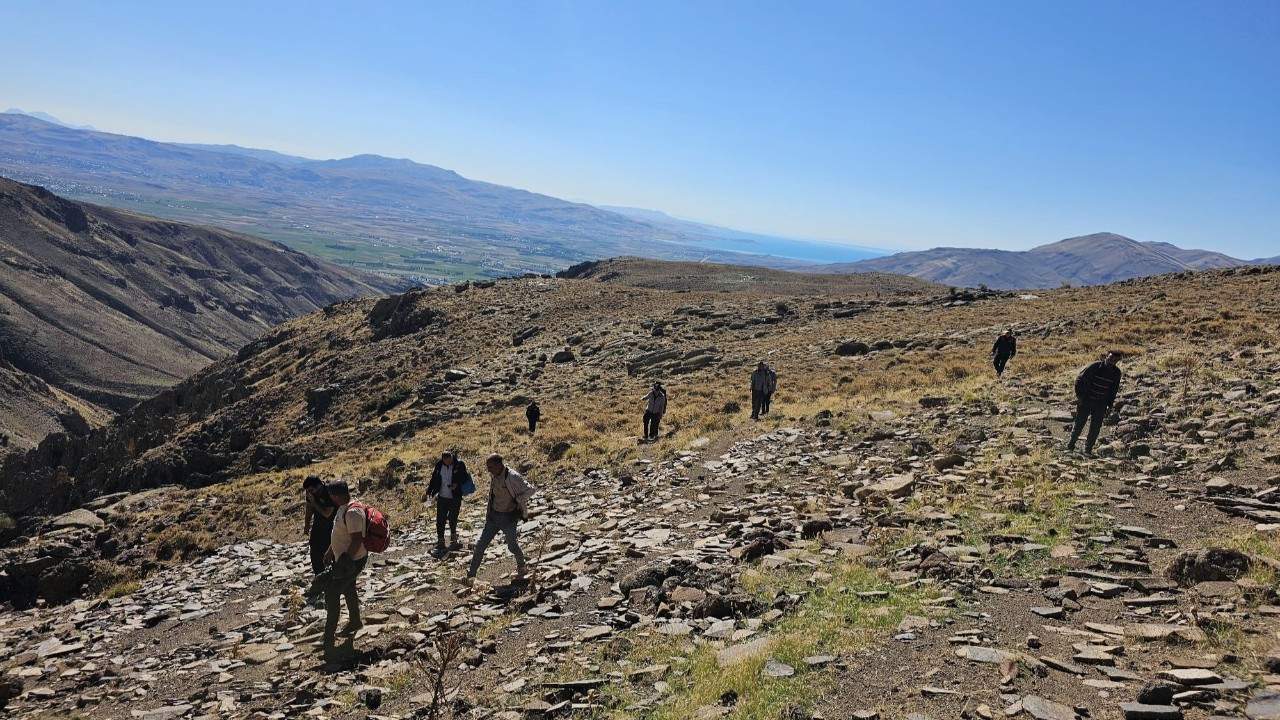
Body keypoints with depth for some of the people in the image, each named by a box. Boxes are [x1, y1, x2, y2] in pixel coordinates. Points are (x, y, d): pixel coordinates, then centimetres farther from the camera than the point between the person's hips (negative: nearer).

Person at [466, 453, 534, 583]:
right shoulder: (493, 475, -2)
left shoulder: (513, 477, -24)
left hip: (508, 518, -6)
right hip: (493, 515, 6)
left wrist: (516, 501, -17)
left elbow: (529, 490, -19)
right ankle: (471, 575, 10)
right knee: (480, 545, 2)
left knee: (512, 546, 14)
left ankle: (521, 566, 43)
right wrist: (489, 509, 10)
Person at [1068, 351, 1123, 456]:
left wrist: (1109, 406, 7)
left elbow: (1113, 390, 11)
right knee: (1079, 424, 4)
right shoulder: (1094, 366, -13)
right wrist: (1079, 396, -11)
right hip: (1085, 400, -3)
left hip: (1100, 405, 3)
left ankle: (1088, 449, 12)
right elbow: (1079, 379, -7)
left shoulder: (1116, 373, -1)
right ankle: (1071, 444, 24)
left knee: (1095, 428, 0)